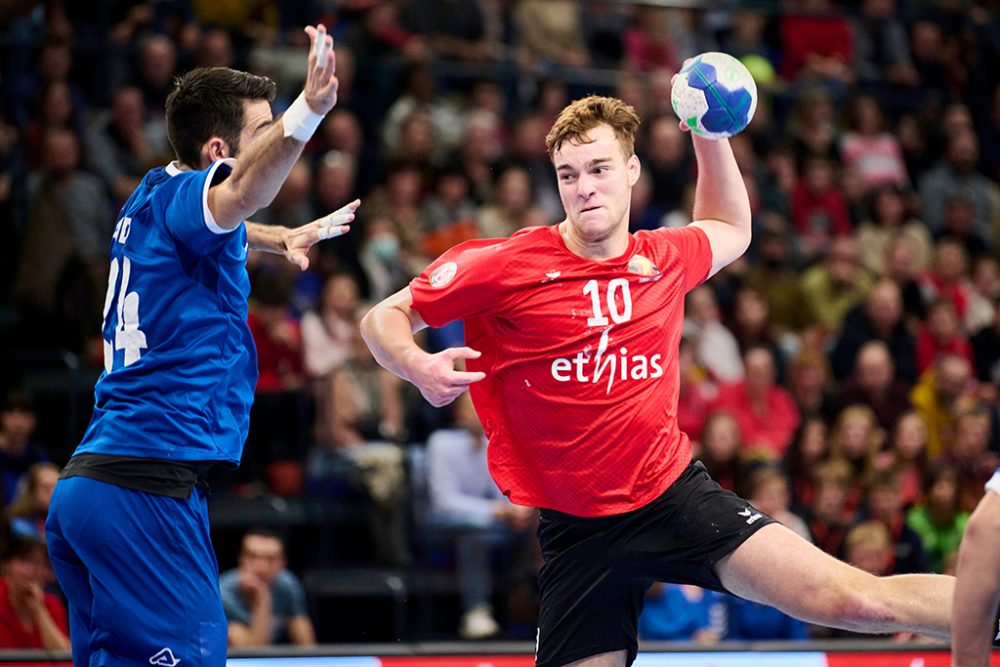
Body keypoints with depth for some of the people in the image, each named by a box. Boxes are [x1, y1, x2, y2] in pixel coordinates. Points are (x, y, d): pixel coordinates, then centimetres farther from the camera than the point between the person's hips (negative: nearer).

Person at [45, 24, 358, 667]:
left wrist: (283, 237, 42)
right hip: (146, 486, -10)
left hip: (88, 479, 10)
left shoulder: (151, 199, 20)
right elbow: (238, 193, -34)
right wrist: (307, 112, -49)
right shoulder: (179, 195, -8)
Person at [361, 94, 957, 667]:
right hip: (578, 531, -1)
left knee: (856, 599, -13)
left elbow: (731, 231, 29)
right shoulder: (509, 266, -9)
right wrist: (420, 367, -26)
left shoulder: (666, 259, 4)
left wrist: (711, 134, 16)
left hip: (677, 493, 1)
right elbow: (384, 318, -3)